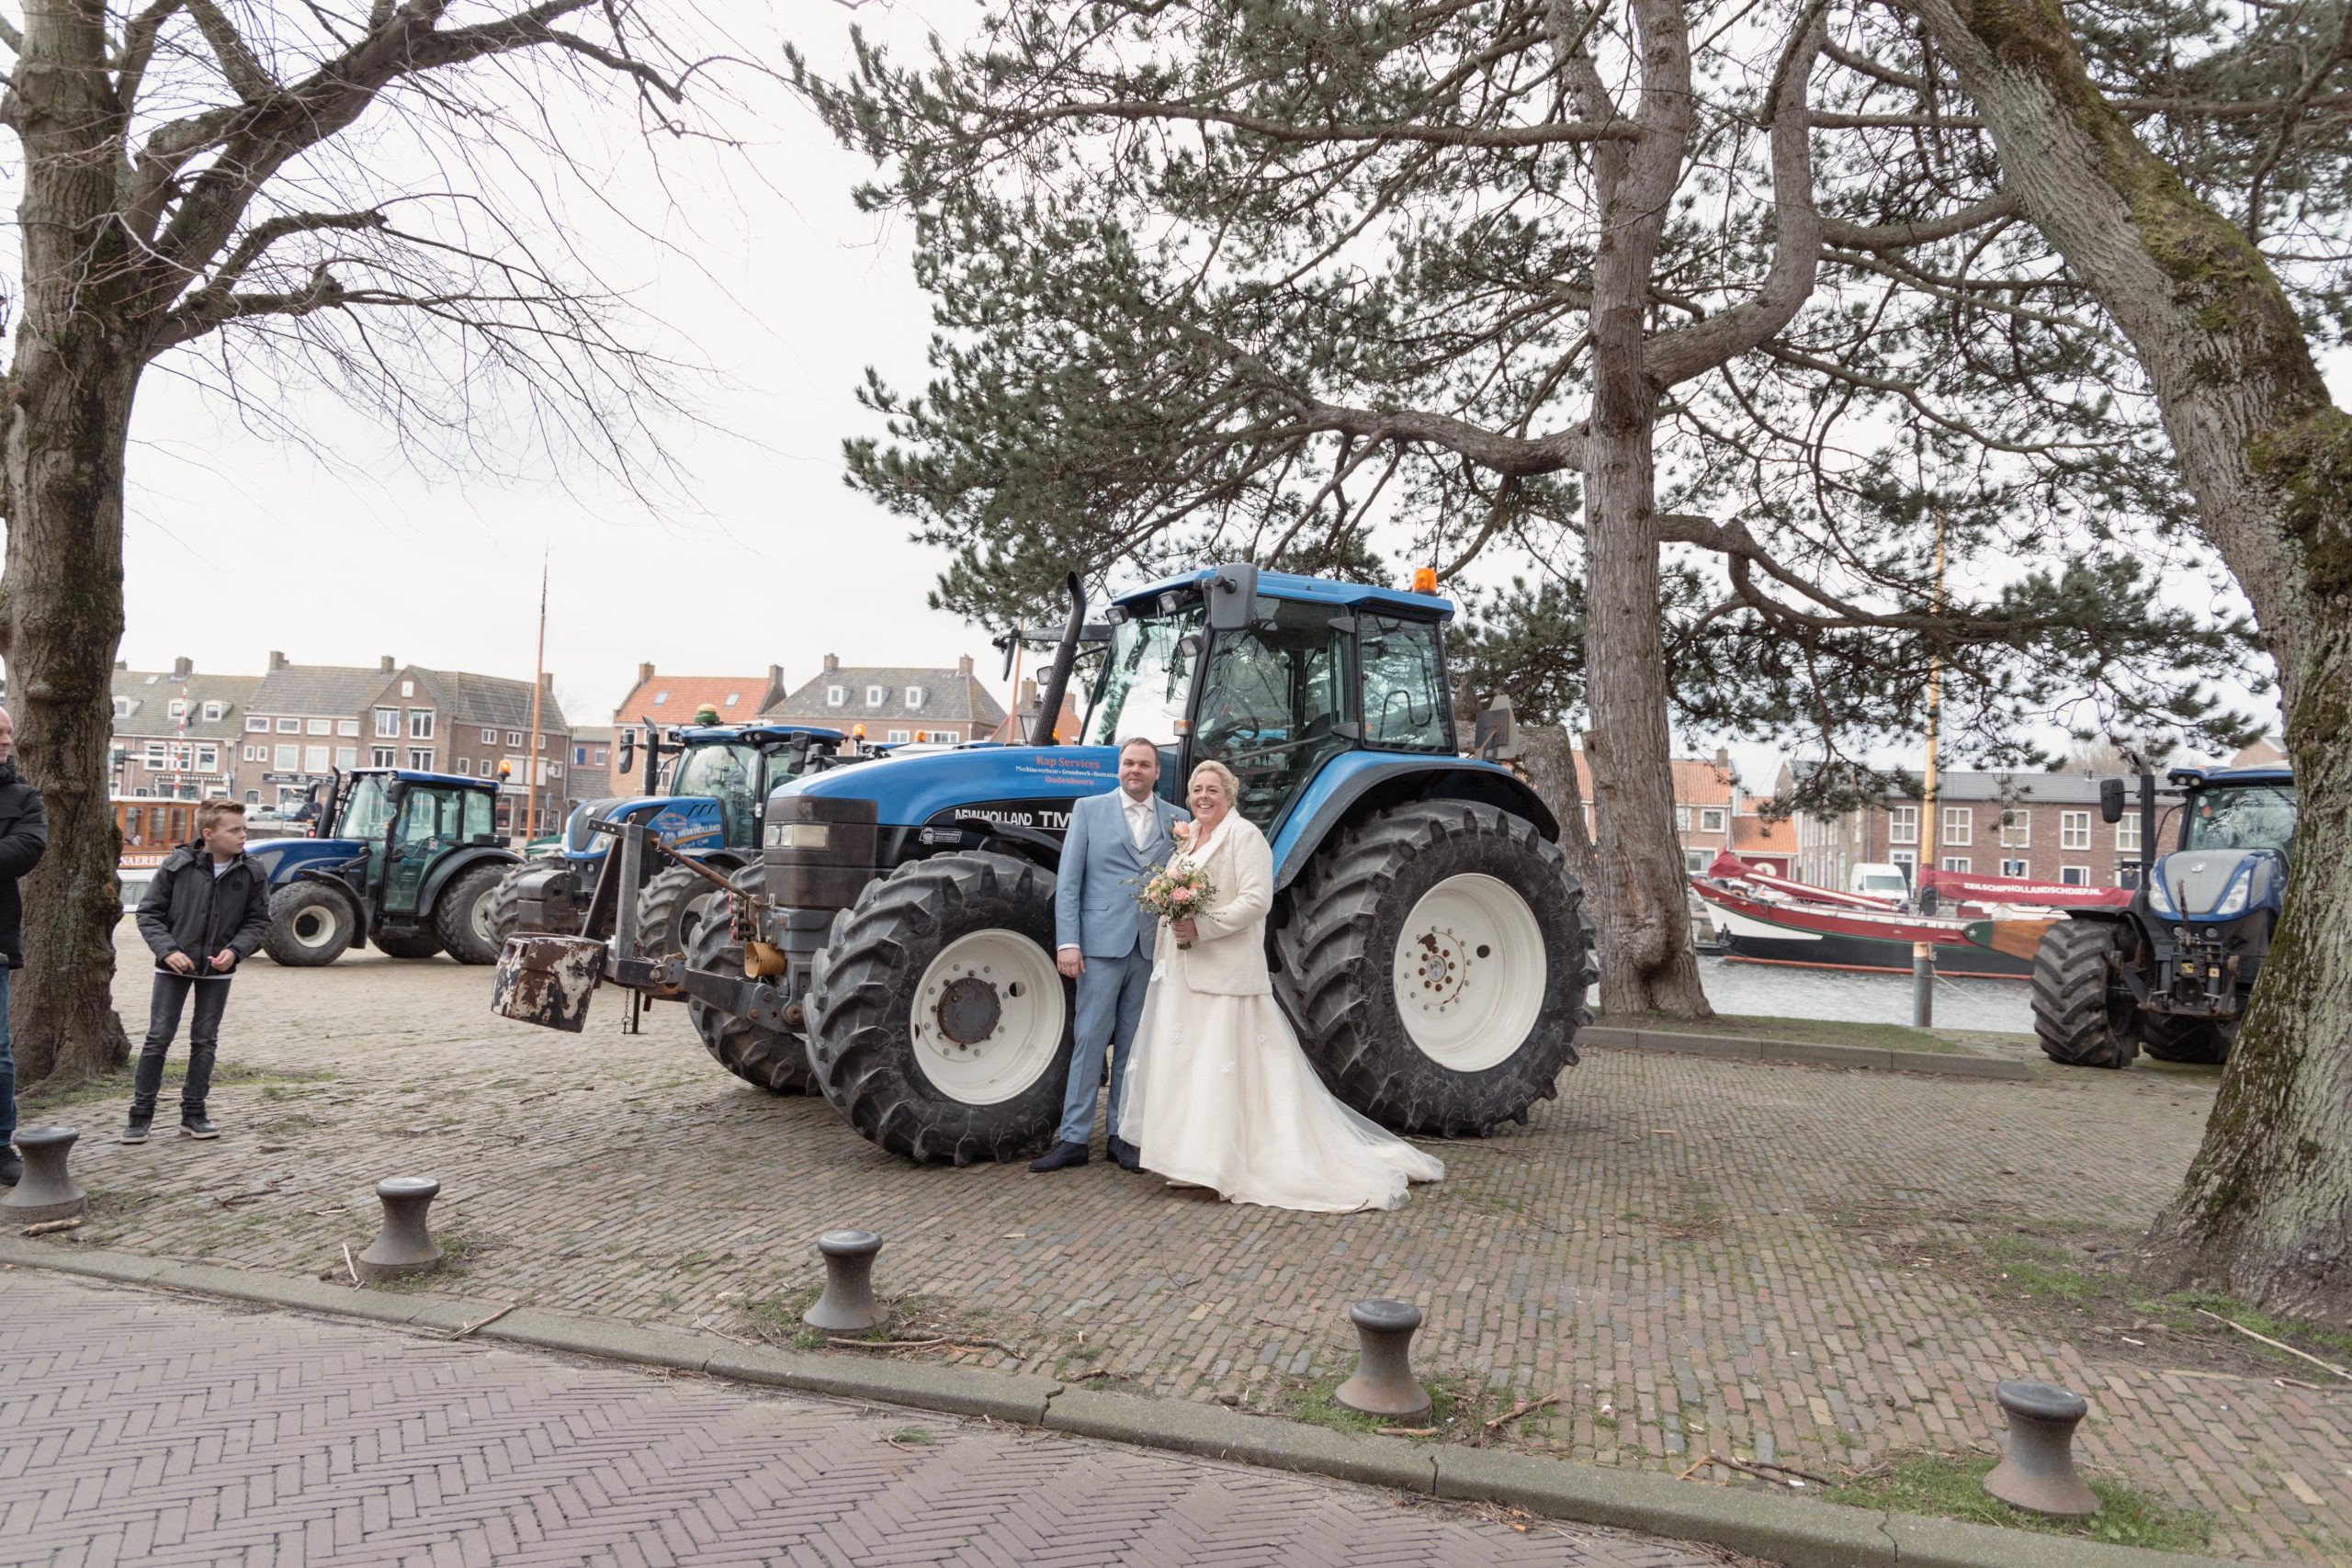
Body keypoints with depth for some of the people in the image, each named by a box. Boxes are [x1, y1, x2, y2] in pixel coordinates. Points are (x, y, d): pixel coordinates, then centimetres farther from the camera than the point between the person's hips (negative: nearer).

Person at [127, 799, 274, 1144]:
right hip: (174, 967, -2)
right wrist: (168, 950, -16)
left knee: (205, 1040, 8)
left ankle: (193, 1114, 17)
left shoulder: (252, 873, -5)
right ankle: (140, 1114, 10)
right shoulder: (176, 865, -11)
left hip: (218, 970, 2)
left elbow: (257, 920, 3)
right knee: (158, 1037, 0)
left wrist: (235, 949, -14)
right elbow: (149, 913, -4)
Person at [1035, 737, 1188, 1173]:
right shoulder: (1089, 810, 5)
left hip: (1154, 948, 2)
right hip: (1102, 942, -2)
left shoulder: (1176, 820, 11)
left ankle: (1121, 1133, 18)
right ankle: (1073, 1137, 4)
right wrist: (1067, 941, -7)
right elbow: (1068, 882, 1)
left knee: (1133, 1043, 9)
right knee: (1090, 1038, -2)